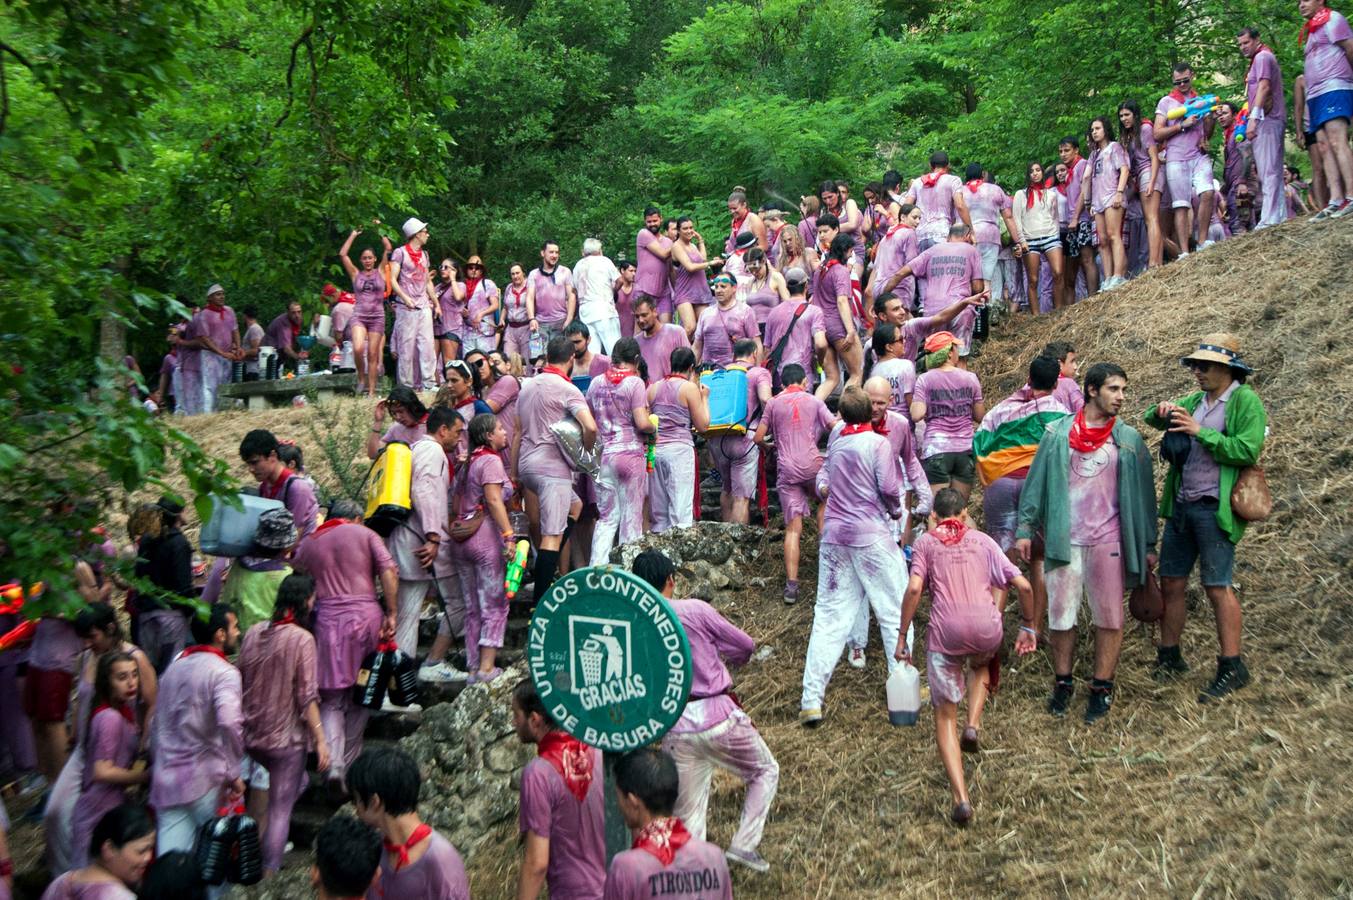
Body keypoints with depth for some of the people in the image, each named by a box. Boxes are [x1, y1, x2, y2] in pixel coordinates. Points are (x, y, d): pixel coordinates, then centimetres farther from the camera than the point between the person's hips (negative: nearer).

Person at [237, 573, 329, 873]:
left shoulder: (253, 633, 3)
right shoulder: (302, 638, -15)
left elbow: (240, 683, 11)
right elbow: (307, 697, -16)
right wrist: (320, 739, -11)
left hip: (251, 735, 6)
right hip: (286, 736, -6)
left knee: (298, 781, 27)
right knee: (281, 808, 5)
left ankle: (260, 837, 20)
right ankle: (269, 871, 8)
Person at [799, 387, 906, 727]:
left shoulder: (835, 444, 11)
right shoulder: (878, 443, -7)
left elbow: (822, 479, 19)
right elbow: (889, 488, -10)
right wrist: (896, 511, 6)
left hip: (834, 535, 5)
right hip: (872, 537, -5)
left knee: (828, 616, 5)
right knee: (894, 613, 8)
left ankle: (811, 700, 1)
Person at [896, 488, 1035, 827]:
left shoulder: (925, 542, 13)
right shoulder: (982, 540, 18)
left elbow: (914, 588, -4)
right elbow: (1023, 585, 10)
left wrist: (902, 637, 1)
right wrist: (1028, 626, 24)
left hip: (945, 632, -2)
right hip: (987, 630, 2)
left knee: (945, 713, 9)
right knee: (980, 665, 39)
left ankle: (961, 799, -4)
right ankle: (973, 726, 17)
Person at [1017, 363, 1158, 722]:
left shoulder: (1128, 439, 5)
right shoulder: (1058, 433, 3)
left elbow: (1143, 491, 7)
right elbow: (1036, 481, 4)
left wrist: (1148, 544, 7)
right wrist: (1025, 529, -1)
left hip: (1108, 541, 0)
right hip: (1064, 540, 0)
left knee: (1109, 617, 4)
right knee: (1060, 615, 5)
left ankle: (1102, 687, 15)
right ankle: (1063, 683, 20)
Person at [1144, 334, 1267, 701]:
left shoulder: (1246, 401, -7)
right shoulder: (1195, 401, 14)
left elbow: (1247, 451, -17)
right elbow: (1152, 418, 18)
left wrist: (1200, 431, -17)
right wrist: (1162, 410, -4)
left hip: (1215, 509, -7)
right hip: (1181, 506, 7)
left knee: (1217, 587, -4)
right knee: (1171, 583, 10)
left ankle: (1232, 667, 7)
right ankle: (1169, 658, 22)